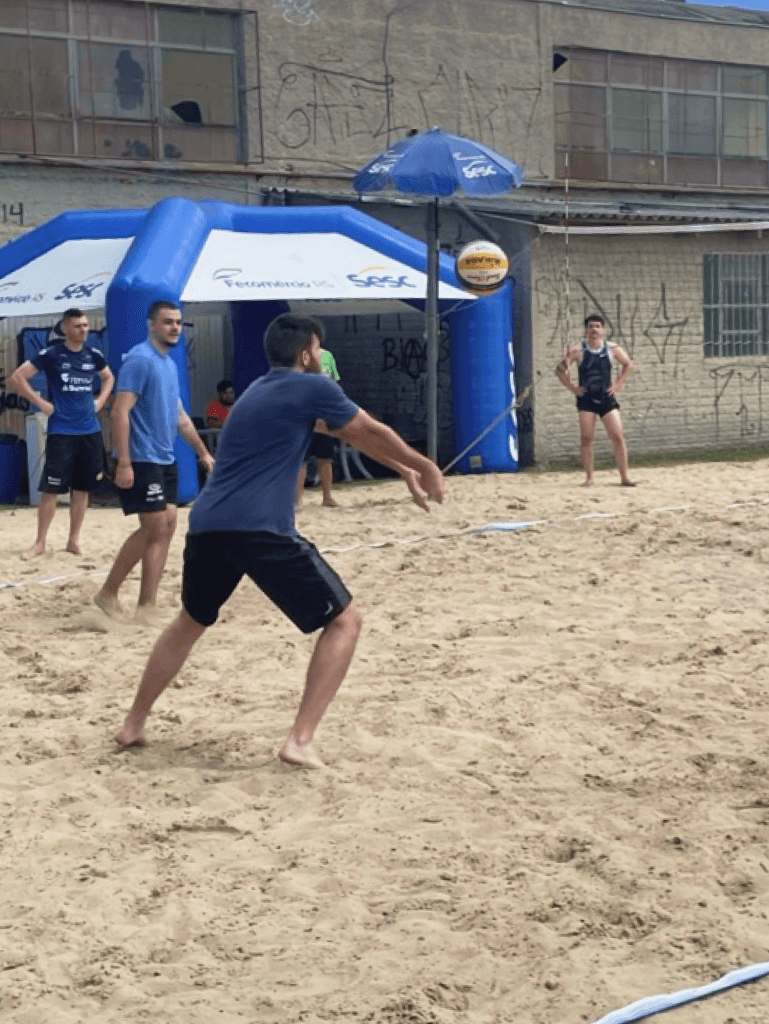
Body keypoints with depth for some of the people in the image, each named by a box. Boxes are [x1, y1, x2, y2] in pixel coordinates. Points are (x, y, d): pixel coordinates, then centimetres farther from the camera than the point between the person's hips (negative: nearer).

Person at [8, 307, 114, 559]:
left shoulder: (94, 355, 6)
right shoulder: (51, 354, -8)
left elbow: (108, 377, 26)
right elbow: (16, 378, -9)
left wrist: (100, 400, 10)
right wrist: (41, 403, -10)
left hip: (90, 432, 4)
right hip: (61, 433, -4)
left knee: (82, 489, 7)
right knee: (52, 489, -3)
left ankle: (74, 540, 17)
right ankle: (40, 542, 6)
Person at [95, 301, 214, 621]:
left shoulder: (169, 364, 15)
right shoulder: (139, 359, -13)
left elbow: (179, 416, 24)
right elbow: (120, 412, -20)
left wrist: (203, 452, 24)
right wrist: (124, 463, -25)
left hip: (165, 460, 9)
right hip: (142, 461, -9)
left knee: (167, 525, 5)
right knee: (155, 527, -9)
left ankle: (146, 606, 8)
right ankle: (108, 593, 4)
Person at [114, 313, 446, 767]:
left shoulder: (261, 390, 27)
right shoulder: (312, 387, 3)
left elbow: (349, 432, 33)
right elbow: (373, 432, 14)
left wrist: (405, 470, 40)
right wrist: (425, 467, 30)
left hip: (206, 524, 8)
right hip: (261, 529, -8)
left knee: (191, 622, 31)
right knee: (345, 621, 5)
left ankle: (134, 724, 36)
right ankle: (300, 741, -4)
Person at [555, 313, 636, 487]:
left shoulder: (612, 349, 2)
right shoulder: (578, 350, -3)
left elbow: (628, 365, 17)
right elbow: (560, 370, 4)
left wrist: (619, 384, 6)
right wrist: (572, 387, -4)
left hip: (607, 398, 1)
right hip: (586, 399, -1)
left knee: (618, 437, -4)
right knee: (586, 438, -5)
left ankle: (624, 477, 3)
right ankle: (589, 476, 5)